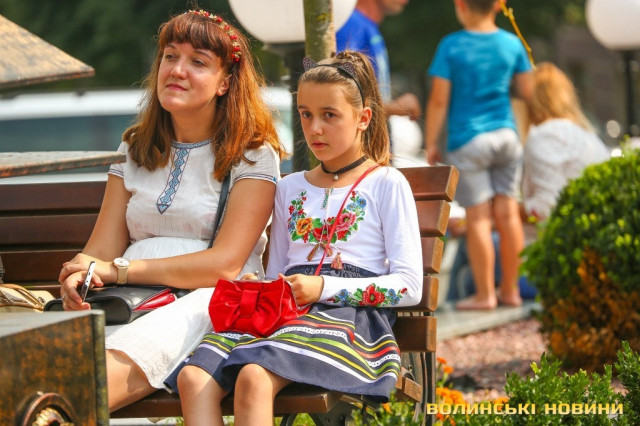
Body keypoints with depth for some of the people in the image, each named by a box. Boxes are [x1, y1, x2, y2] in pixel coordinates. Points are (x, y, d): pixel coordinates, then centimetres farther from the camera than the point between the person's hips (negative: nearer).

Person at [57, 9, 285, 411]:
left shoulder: (253, 155, 7)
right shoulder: (136, 149, 24)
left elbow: (225, 264, -5)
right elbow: (103, 248, 18)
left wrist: (119, 269, -12)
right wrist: (78, 277, -9)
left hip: (209, 302, -5)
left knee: (122, 362, -41)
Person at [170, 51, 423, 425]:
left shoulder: (386, 184, 8)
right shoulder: (291, 189, 27)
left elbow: (409, 286, -1)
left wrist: (324, 288, -10)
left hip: (350, 317, -6)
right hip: (287, 312, 6)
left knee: (254, 378, -37)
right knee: (193, 378, -26)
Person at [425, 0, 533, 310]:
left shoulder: (452, 46, -11)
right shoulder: (512, 44, 0)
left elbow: (439, 100, -10)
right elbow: (527, 92, 8)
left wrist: (431, 143, -1)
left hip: (467, 140, -4)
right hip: (506, 134, 4)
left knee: (478, 217, 0)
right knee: (507, 212, 9)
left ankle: (484, 294, 3)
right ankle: (510, 290, 16)